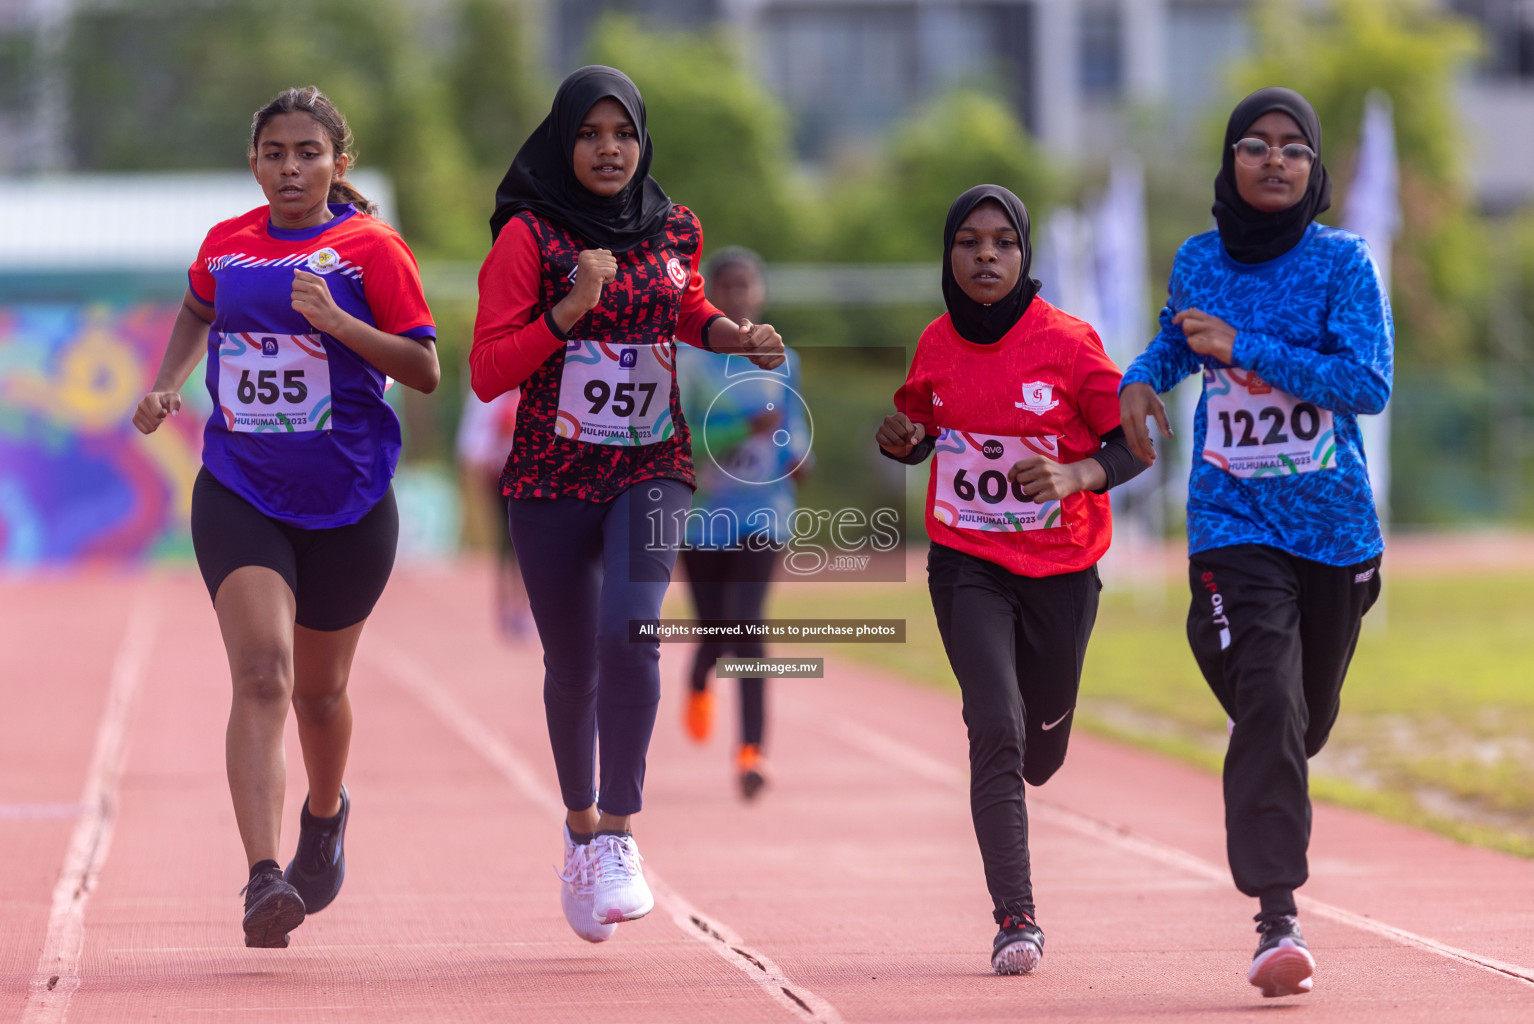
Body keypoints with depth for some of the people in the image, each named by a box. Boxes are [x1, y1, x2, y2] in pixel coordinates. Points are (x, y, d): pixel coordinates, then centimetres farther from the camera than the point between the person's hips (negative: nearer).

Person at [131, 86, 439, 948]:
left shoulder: (371, 247, -6)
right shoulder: (225, 245, 5)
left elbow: (427, 369, -10)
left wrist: (337, 320, -22)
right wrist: (167, 387, 13)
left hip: (347, 500, -1)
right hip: (239, 492, 1)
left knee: (319, 690, 15)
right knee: (260, 674, -18)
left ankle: (325, 816, 48)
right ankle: (265, 880, -27)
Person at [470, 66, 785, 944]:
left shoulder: (674, 230, 4)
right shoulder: (529, 235, -7)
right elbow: (486, 373, -10)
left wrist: (738, 336, 5)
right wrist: (570, 309, -21)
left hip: (652, 468, 1)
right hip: (553, 476, -1)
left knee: (629, 634, -22)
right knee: (572, 666, 10)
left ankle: (619, 836, -16)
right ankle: (580, 827, 33)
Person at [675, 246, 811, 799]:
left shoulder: (781, 362, 4)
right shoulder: (690, 360, -5)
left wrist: (797, 456, -3)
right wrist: (745, 429, -25)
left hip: (762, 513, 0)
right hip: (703, 515, 0)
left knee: (746, 625, -16)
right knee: (715, 629, 10)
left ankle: (752, 751, -19)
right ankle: (698, 689, 48)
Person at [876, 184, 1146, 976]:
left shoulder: (1067, 344, -10)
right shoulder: (936, 345, 0)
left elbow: (1135, 443, -7)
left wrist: (1077, 476, -27)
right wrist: (899, 440, -7)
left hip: (1061, 571, 0)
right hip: (967, 567, 0)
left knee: (1039, 750, 13)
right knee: (996, 727, -18)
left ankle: (1003, 785, 52)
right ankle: (1016, 918, -17)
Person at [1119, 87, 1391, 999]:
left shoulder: (1343, 262, -4)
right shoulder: (1198, 262, 6)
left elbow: (1370, 383, -15)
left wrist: (1246, 349, -19)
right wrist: (1143, 378, 4)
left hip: (1335, 523, 0)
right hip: (1234, 522, 0)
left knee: (1309, 716, 13)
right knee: (1268, 707, -17)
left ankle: (1265, 817, 47)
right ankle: (1278, 919, -20)